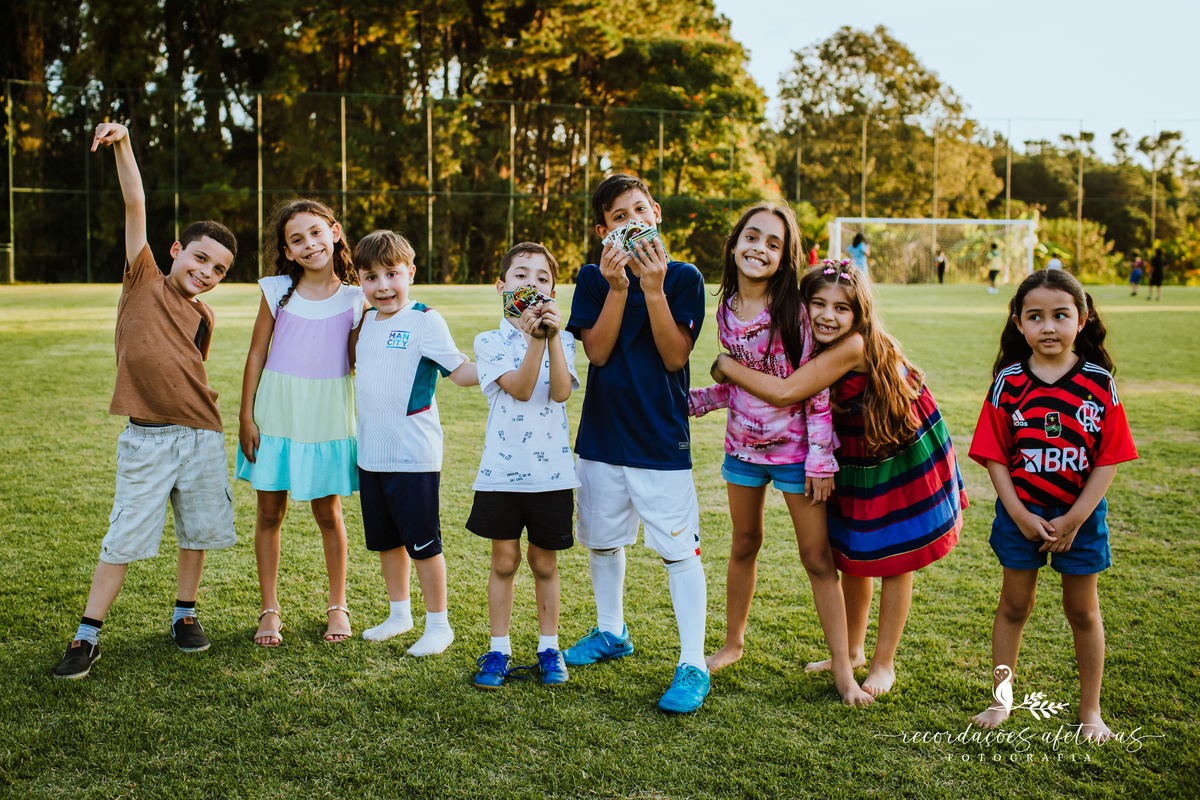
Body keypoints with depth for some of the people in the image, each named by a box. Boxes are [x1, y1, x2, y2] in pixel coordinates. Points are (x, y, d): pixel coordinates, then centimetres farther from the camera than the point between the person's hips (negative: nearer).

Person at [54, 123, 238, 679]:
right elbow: (135, 205, -6)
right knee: (124, 538, -1)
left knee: (199, 531, 11)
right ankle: (88, 637, 9)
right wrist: (122, 145, -12)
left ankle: (185, 614, 31)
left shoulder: (204, 318, 10)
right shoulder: (143, 281, 1)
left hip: (201, 436, 4)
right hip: (145, 438, -3)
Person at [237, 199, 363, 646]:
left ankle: (337, 606, 26)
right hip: (277, 413, 1)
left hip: (327, 418, 0)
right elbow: (257, 354, 2)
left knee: (328, 513, 9)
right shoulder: (276, 291, -2)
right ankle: (270, 610, 21)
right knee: (269, 513, 7)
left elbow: (359, 361, 5)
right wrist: (246, 416, 0)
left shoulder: (354, 299, -2)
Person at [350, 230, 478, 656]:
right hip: (371, 452, 7)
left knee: (423, 541, 0)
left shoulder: (425, 321, -10)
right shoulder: (365, 321, 11)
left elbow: (461, 371, -15)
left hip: (414, 455, -7)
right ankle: (399, 613, 34)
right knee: (385, 539, 17)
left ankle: (438, 624, 14)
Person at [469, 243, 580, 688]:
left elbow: (561, 391, -12)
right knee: (504, 560, 7)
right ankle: (499, 650, 20)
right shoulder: (490, 342, 0)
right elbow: (519, 388, -15)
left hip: (552, 470, 1)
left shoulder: (562, 340, 5)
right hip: (502, 468, -1)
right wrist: (535, 339, -25)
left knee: (544, 562, 11)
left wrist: (554, 336, -21)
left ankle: (549, 648, 24)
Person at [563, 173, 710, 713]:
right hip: (602, 435, 4)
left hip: (662, 438, -4)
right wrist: (619, 287, -19)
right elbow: (597, 351, -9)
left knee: (679, 550, -4)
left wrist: (653, 288, -21)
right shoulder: (593, 279, 3)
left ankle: (693, 666, 3)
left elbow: (674, 357, -13)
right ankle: (611, 632, 38)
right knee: (602, 540, 17)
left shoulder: (683, 278, -4)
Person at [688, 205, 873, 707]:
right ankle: (733, 643, 37)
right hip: (742, 444, 5)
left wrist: (820, 458, -14)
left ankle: (843, 669, 12)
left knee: (817, 558, 2)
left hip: (794, 448, -4)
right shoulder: (726, 311, 1)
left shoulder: (795, 311, -14)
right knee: (744, 545, 19)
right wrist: (688, 402, 7)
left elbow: (816, 387, -13)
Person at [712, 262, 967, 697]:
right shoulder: (820, 349, -8)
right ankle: (852, 651, 35)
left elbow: (785, 393, -35)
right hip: (855, 462, 7)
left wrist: (726, 365, -24)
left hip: (905, 459, -7)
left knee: (893, 563, 6)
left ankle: (883, 663, 22)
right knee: (853, 558, 17)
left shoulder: (856, 345, -32)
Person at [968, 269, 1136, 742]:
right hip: (1022, 513, 0)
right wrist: (1020, 515, -12)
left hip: (1081, 514, 0)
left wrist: (1075, 519, -12)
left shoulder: (1098, 383, -8)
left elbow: (1109, 459, -7)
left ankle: (1090, 710, 25)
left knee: (1083, 610, 12)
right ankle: (1001, 699, 25)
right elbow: (994, 455, -5)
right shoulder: (1008, 382, -7)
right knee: (1014, 604, 11)